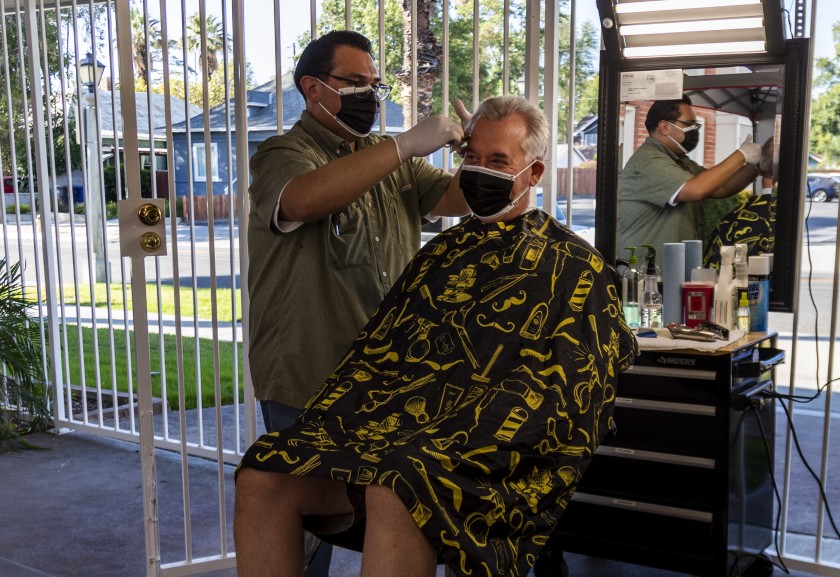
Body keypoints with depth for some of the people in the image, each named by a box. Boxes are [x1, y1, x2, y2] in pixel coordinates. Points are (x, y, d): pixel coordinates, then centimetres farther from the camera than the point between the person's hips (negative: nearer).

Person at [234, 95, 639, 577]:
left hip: (492, 450, -5)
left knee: (394, 492, -38)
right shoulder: (443, 252, 24)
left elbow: (565, 388, -6)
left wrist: (463, 447, -20)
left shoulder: (573, 267, 6)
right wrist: (322, 422, -1)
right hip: (391, 423, 6)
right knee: (261, 481, -16)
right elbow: (377, 347, 18)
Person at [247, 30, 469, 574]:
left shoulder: (393, 160, 13)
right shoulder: (283, 155, -8)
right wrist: (407, 145, -32)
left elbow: (457, 197, 4)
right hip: (308, 386, -5)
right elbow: (304, 199, -31)